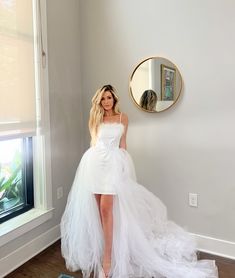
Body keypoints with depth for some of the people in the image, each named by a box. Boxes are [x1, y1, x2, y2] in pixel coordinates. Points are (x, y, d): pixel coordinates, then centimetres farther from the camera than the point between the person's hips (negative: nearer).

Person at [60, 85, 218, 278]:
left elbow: (122, 144, 11)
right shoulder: (96, 119, 14)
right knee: (98, 208, 6)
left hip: (112, 162, -3)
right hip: (95, 162, 3)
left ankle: (107, 256, -6)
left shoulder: (123, 118, 8)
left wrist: (123, 164, 11)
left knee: (106, 208, -14)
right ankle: (102, 246, 24)